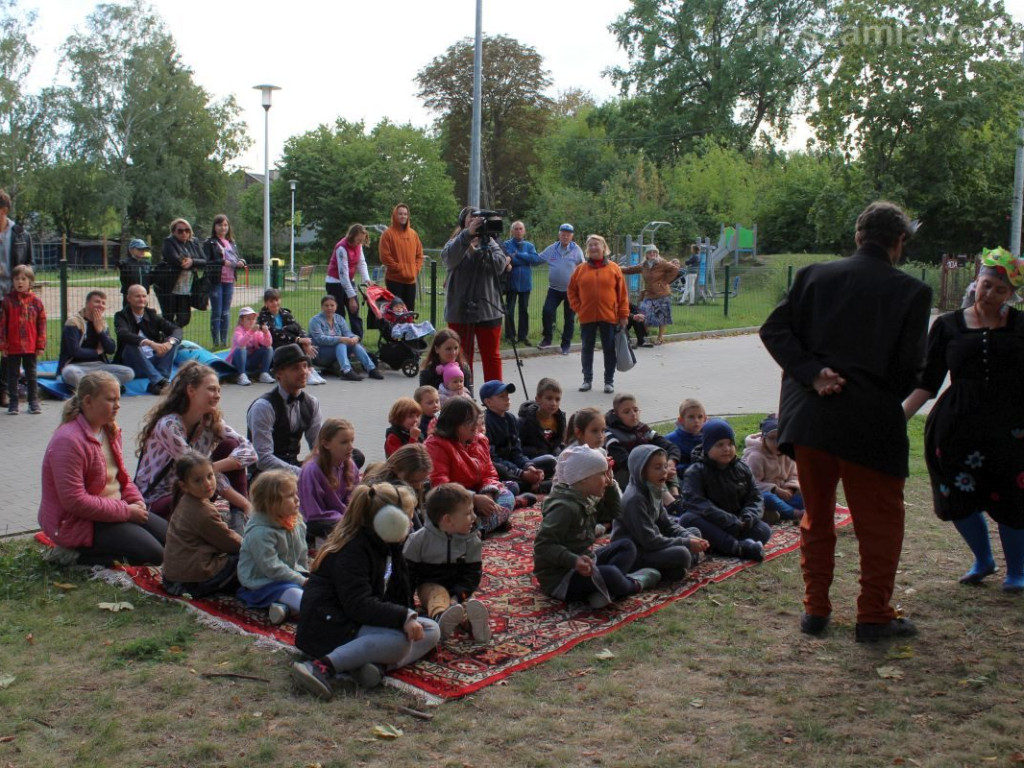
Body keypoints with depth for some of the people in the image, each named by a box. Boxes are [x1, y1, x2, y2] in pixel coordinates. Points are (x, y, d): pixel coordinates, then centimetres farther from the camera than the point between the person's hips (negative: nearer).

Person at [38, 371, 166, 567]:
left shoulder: (110, 429, 6)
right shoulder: (69, 441, -24)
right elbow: (75, 501, -27)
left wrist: (136, 500, -3)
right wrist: (126, 511, -22)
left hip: (114, 509, 9)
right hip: (77, 522, -9)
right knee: (152, 554, -18)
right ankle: (76, 555, -7)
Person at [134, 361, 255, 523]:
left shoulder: (211, 421, 1)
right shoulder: (168, 425, -19)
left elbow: (249, 451, -10)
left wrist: (214, 467, -28)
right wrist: (244, 504, -24)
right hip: (155, 502, -8)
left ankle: (239, 522, -17)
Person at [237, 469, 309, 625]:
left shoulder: (297, 523, 3)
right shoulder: (260, 532, -23)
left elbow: (302, 554, 16)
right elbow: (271, 567, -24)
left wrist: (305, 575, 4)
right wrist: (301, 581, -20)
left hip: (292, 575, 9)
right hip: (264, 582, -9)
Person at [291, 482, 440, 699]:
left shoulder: (385, 547, 13)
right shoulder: (353, 550, -18)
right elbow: (358, 605, -27)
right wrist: (403, 617, -32)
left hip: (359, 624, 10)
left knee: (431, 632, -3)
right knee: (399, 640, -34)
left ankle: (378, 665, -27)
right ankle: (324, 667, -37)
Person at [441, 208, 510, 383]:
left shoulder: (489, 242, 8)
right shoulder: (457, 242, 2)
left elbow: (500, 265, -8)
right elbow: (448, 257, -21)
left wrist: (478, 251, -20)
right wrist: (467, 234, -33)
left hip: (488, 309, 2)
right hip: (460, 310, -1)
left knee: (492, 356, 8)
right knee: (462, 357, 6)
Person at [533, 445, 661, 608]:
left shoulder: (587, 501, 8)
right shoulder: (565, 507, -22)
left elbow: (613, 512, 23)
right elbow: (543, 545, -27)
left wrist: (610, 485, 8)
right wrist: (574, 560, -39)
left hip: (584, 565, 11)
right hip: (560, 579, -11)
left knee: (627, 546, 15)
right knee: (609, 575, -36)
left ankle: (605, 591, -15)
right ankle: (633, 584, 3)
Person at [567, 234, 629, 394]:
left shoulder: (613, 268, 1)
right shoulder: (581, 269, 5)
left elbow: (622, 293, 1)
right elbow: (572, 291, 12)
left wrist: (623, 314, -3)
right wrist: (578, 308, 0)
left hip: (609, 317, -1)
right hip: (587, 318, 2)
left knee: (609, 349, 4)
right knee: (587, 349, 9)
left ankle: (609, 381, 13)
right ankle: (587, 380, 19)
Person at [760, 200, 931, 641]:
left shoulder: (814, 275, 3)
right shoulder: (911, 291, -6)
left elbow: (773, 330, -4)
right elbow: (908, 368, -7)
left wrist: (812, 373, -9)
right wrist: (886, 401, 9)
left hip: (808, 418, 4)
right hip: (870, 423, -3)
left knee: (816, 516, 17)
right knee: (881, 522, 12)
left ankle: (815, 609, 22)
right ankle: (873, 616, 16)